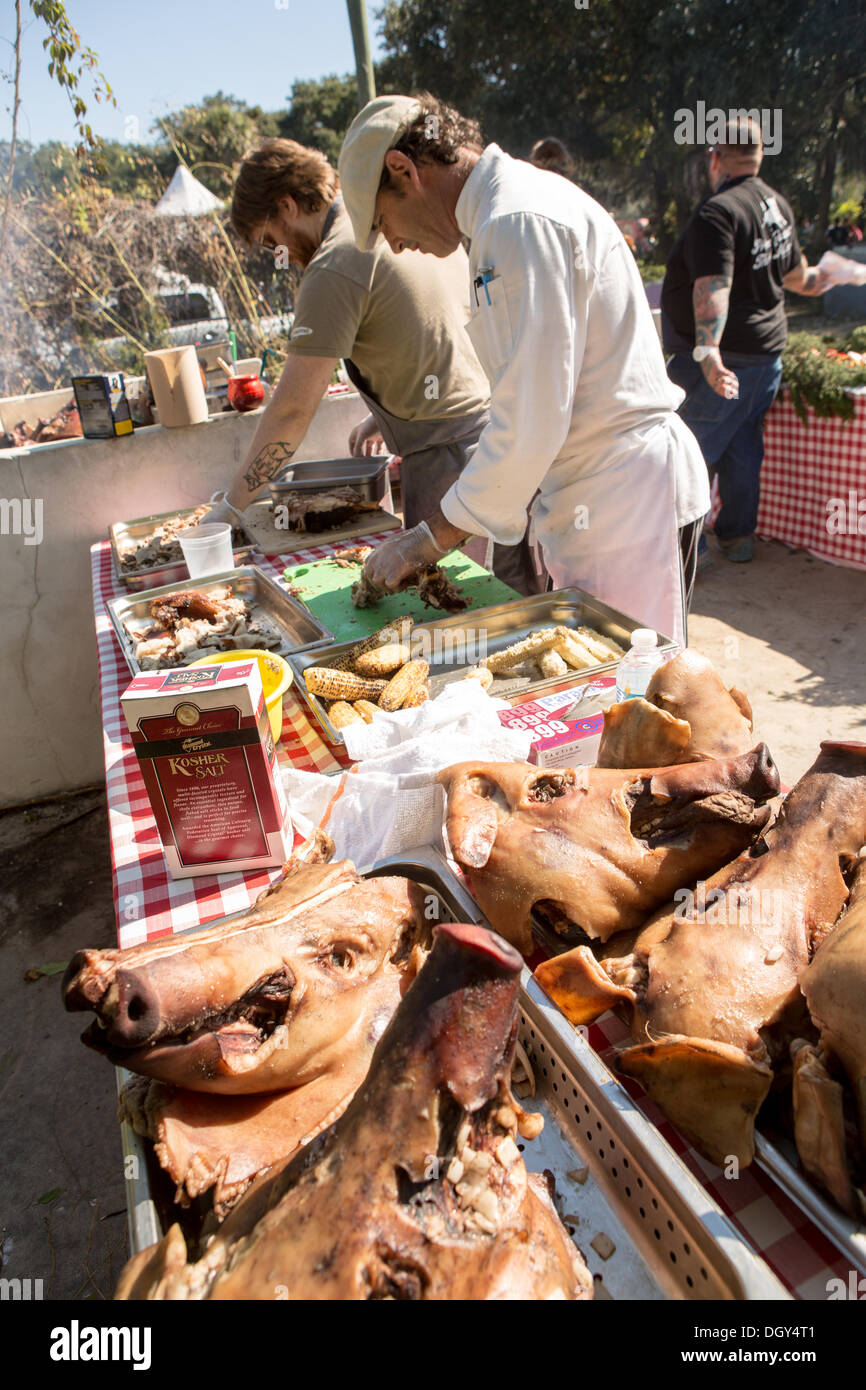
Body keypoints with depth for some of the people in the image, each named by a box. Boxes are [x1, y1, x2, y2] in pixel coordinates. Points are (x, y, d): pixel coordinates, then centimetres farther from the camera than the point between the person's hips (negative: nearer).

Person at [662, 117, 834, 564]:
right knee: (743, 448, 17)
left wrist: (708, 352, -42)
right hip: (767, 351, 9)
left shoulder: (717, 212, -17)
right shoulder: (777, 204, 11)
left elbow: (712, 288, -31)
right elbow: (794, 272, 25)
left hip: (724, 359, -9)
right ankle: (738, 536, 27)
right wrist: (816, 280, 48)